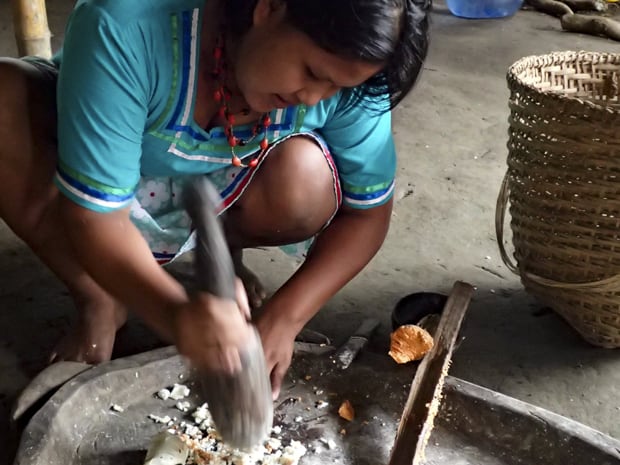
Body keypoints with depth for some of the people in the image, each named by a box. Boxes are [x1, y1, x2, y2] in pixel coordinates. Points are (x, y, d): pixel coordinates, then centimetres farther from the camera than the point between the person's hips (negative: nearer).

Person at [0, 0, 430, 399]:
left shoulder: (344, 67, -26)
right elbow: (96, 216, -35)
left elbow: (369, 210, -17)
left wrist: (282, 319, -29)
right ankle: (99, 303, -10)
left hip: (221, 199, 1)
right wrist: (176, 312, -53)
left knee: (307, 184, -31)